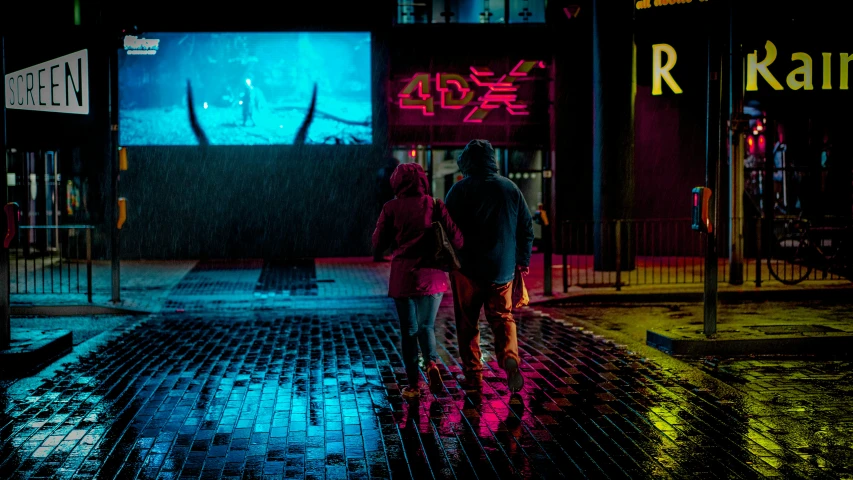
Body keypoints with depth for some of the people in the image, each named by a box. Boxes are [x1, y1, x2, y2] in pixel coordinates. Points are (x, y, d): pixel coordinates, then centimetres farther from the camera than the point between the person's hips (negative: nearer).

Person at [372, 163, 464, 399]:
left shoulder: (391, 208, -3)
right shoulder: (435, 205, -1)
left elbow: (378, 244, 2)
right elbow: (456, 240, -4)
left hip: (403, 274, -1)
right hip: (432, 275, 1)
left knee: (409, 329, 11)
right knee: (426, 325, 17)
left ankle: (413, 384, 10)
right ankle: (431, 362, -10)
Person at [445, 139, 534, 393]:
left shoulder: (460, 189, -6)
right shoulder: (510, 188, 5)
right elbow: (526, 227, 9)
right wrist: (523, 260, 18)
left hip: (468, 267, -3)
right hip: (503, 268, 3)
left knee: (467, 322, 8)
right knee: (503, 318, 10)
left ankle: (472, 374, 10)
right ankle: (511, 359, -14)